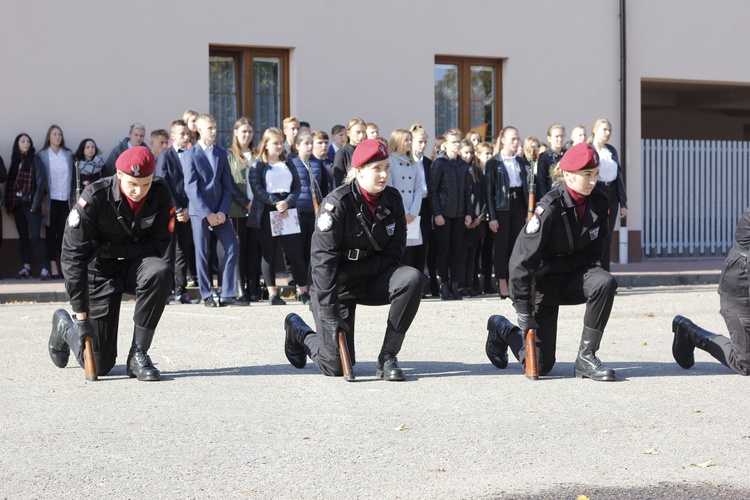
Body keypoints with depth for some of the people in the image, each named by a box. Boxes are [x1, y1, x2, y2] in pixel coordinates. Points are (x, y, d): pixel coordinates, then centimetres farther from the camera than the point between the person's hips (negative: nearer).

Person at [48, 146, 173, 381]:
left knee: (160, 272, -36)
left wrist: (114, 250, -24)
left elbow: (158, 244, -10)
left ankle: (138, 355, -20)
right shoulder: (95, 197, -23)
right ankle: (65, 326, 34)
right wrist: (80, 315, -22)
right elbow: (73, 255, -20)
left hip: (136, 264, 3)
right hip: (99, 272, -3)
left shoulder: (160, 193, -15)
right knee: (99, 365, -2)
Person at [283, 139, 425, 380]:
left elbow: (394, 251, -6)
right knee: (336, 367, -6)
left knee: (412, 279, -26)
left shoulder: (392, 200, -6)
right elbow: (323, 258, -24)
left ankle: (387, 358, -16)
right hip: (336, 286, -5)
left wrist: (355, 271, -20)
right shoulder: (337, 203, -21)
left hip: (371, 279, 5)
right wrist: (328, 311, -29)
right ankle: (300, 331, 28)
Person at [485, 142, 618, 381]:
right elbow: (522, 258, -23)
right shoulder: (549, 208, -24)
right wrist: (523, 309, -22)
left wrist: (560, 265, -18)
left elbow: (594, 251, -2)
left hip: (574, 274, 5)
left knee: (605, 282, -31)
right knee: (540, 366, -1)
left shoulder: (599, 202, -8)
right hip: (545, 281, -5)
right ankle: (502, 328, 31)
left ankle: (586, 357, -20)